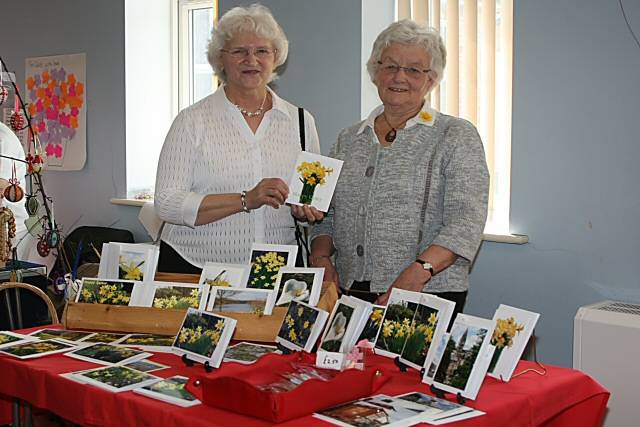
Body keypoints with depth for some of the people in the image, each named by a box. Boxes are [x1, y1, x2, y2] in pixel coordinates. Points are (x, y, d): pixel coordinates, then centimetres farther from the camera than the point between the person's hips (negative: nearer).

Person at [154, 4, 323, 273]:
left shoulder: (301, 122, 8)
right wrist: (246, 200, -21)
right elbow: (166, 204, -11)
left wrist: (306, 210, -6)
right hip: (194, 267, -2)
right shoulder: (192, 121, -3)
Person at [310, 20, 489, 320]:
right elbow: (327, 214, 18)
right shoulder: (348, 140, 14)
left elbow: (466, 220, -12)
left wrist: (419, 270, -26)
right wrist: (321, 255, -1)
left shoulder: (457, 136, -2)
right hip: (350, 293, 4)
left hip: (427, 294, -4)